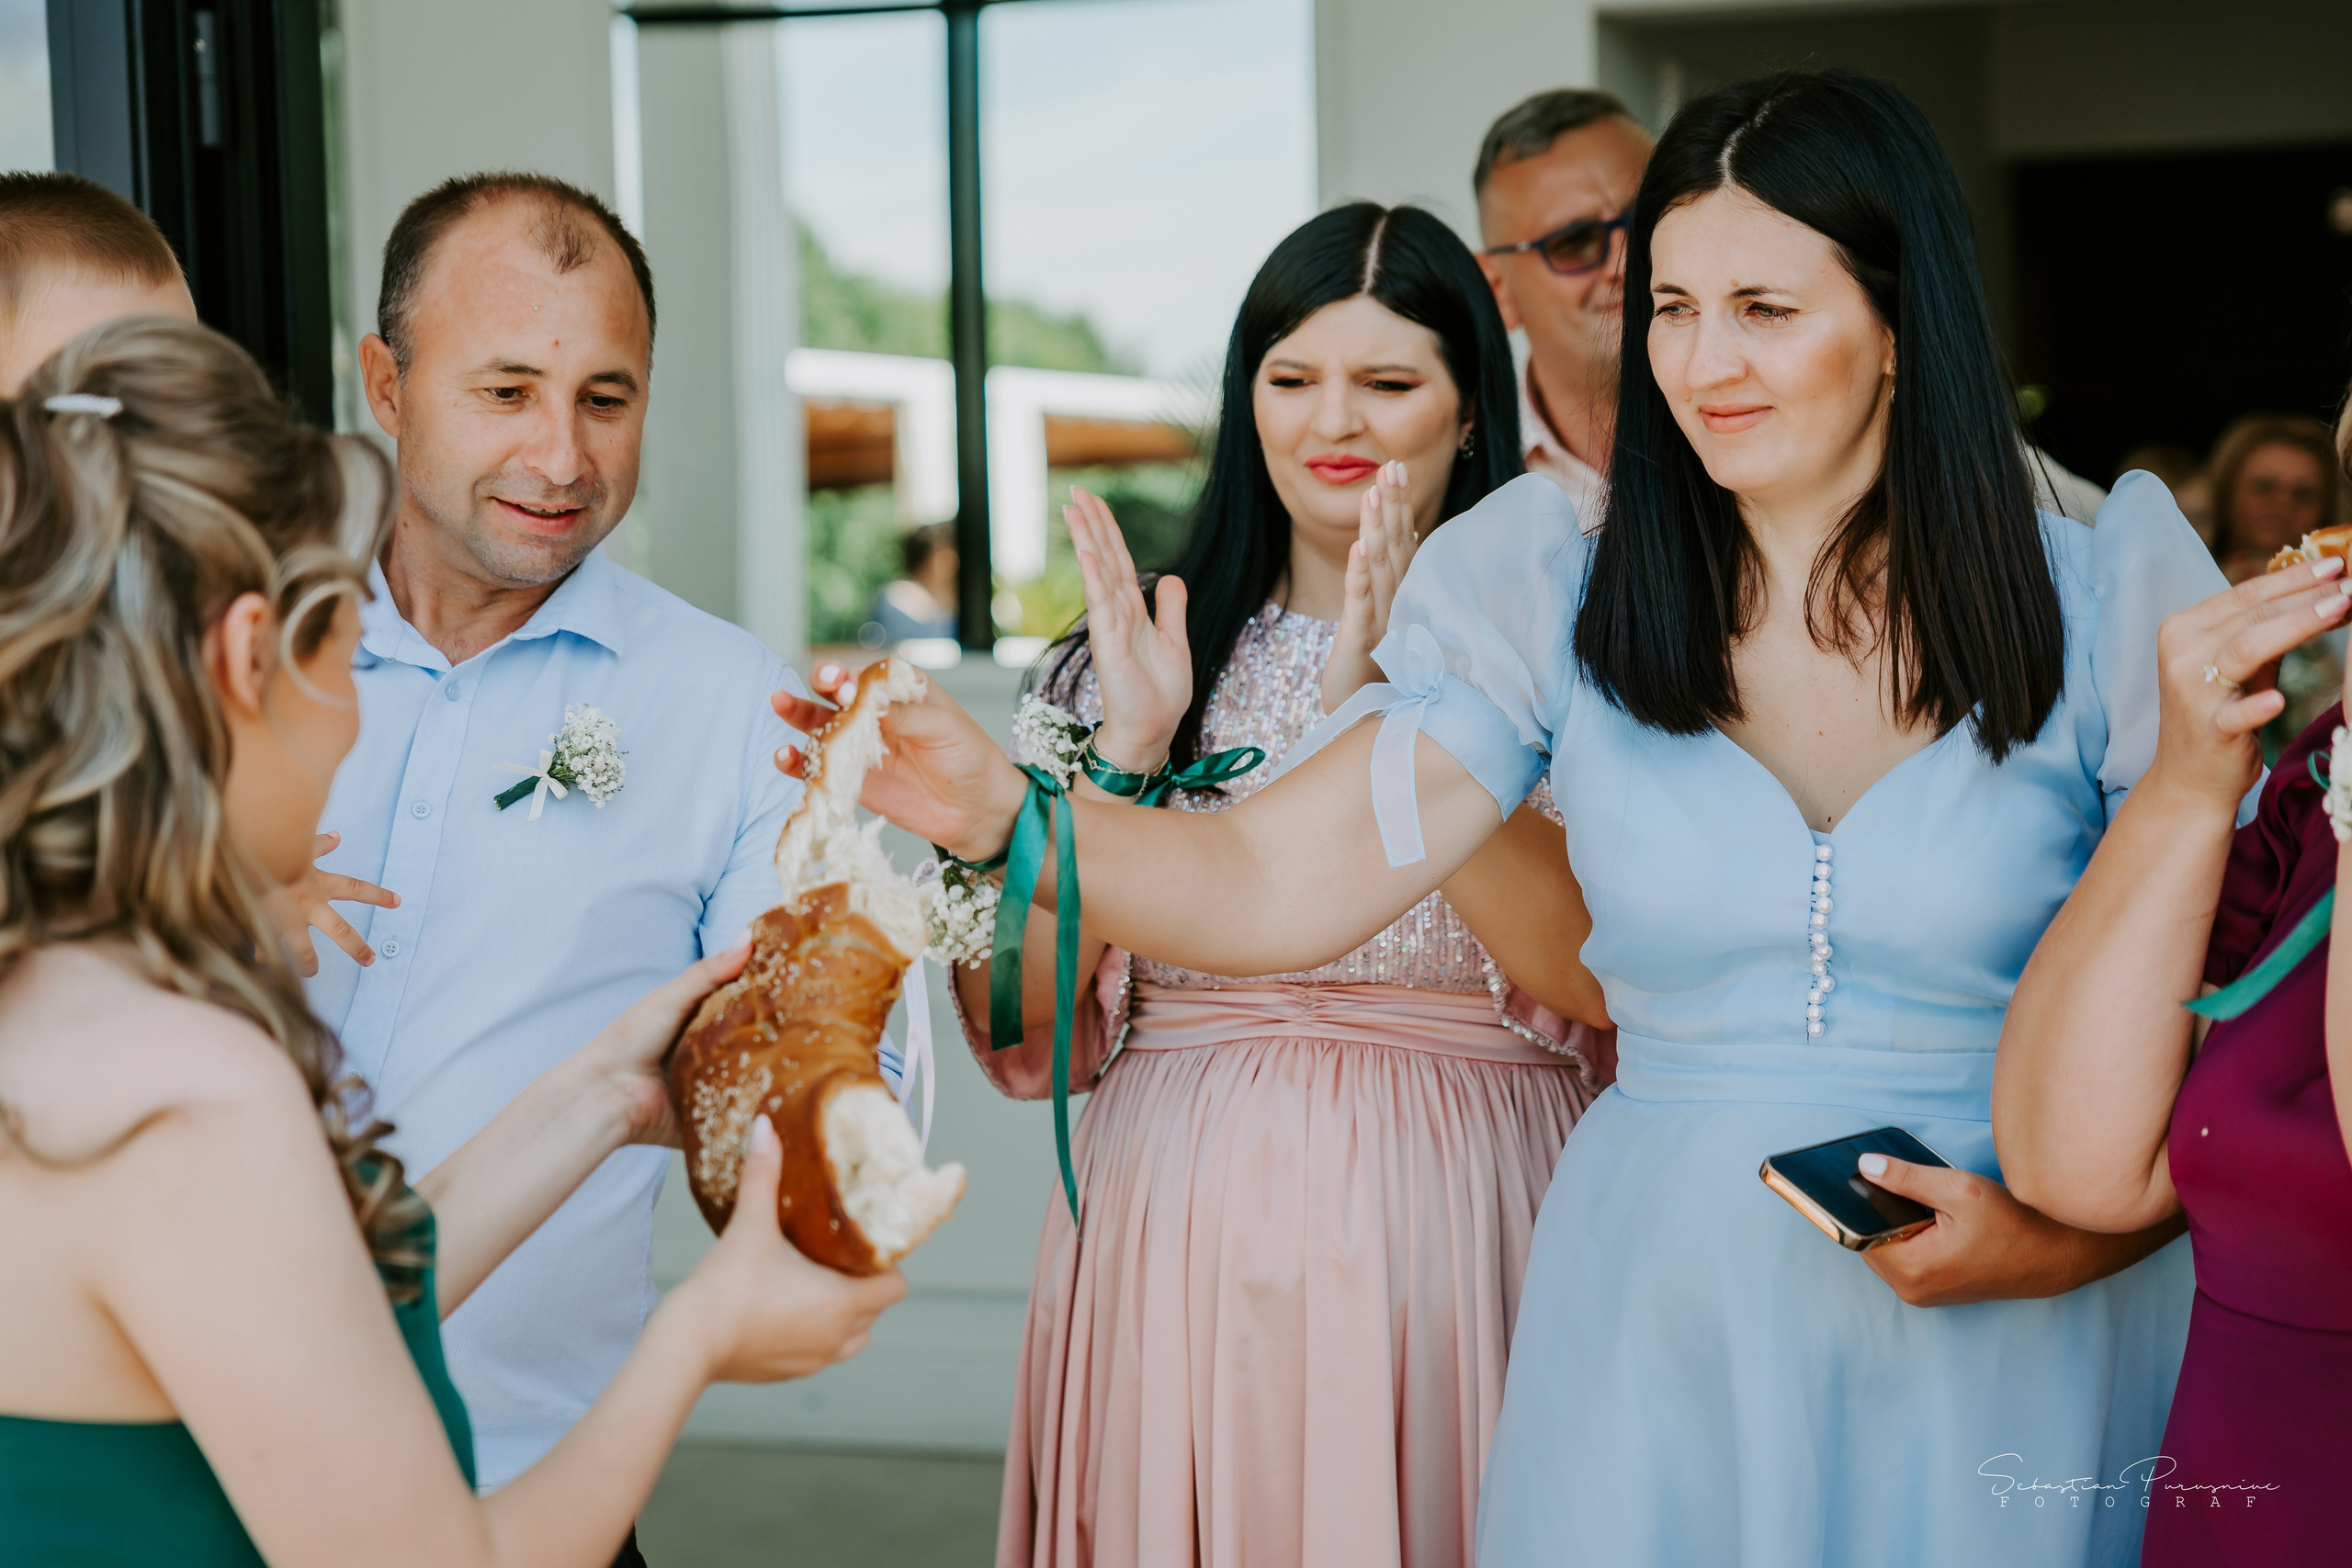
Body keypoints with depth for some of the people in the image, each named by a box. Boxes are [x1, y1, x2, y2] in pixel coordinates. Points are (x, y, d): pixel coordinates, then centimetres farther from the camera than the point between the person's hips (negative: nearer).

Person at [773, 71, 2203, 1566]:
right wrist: (1004, 810, -23)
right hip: (1661, 1328, 1)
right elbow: (1274, 882, -8)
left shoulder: (2093, 605, -6)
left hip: (2006, 1351, -1)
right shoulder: (1566, 604, -3)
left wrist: (2065, 1239, -17)